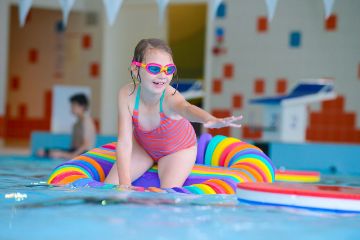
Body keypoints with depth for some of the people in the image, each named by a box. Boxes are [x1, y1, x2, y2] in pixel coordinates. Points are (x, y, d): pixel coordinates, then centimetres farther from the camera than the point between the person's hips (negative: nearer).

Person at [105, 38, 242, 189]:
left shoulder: (170, 97, -40)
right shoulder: (127, 95, -32)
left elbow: (186, 108, -65)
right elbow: (124, 142, -30)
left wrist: (210, 120, -89)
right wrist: (124, 183, -39)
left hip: (177, 150, -2)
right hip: (142, 145, 2)